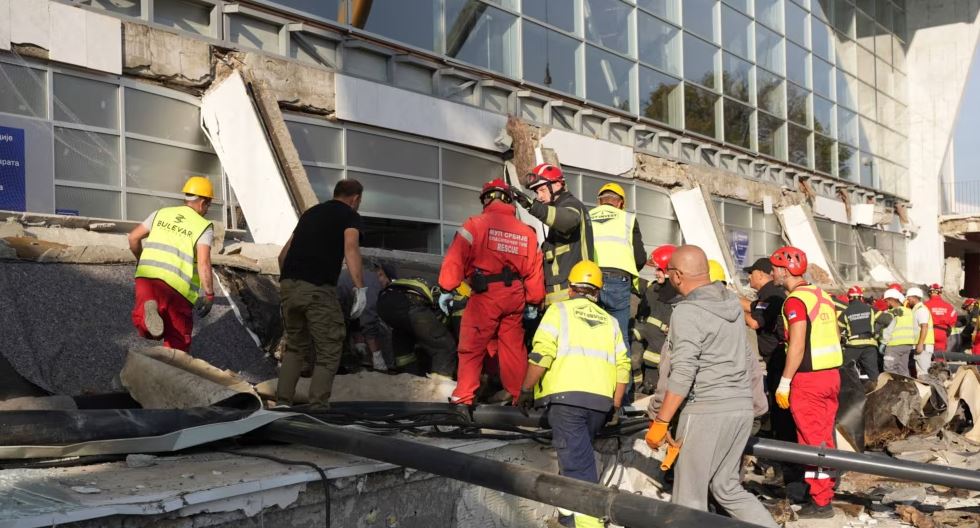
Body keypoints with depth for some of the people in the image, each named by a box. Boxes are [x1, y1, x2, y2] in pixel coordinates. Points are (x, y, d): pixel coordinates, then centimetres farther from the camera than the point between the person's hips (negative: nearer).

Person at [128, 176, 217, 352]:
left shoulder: (161, 213, 16)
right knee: (178, 337, 11)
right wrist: (209, 294, -4)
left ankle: (148, 309, -28)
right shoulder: (204, 227, 2)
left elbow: (133, 237, 16)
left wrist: (140, 259, 34)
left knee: (144, 328, 3)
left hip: (147, 275, 3)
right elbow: (203, 263, -11)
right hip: (177, 285, -3)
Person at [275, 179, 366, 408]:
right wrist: (360, 288, -18)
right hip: (318, 289, -6)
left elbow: (283, 254, 29)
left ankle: (282, 404, 16)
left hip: (288, 285, 6)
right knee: (328, 352, 4)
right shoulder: (350, 215, 8)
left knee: (295, 347, 21)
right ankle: (317, 408, -2)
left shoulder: (311, 212, 26)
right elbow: (351, 248, -13)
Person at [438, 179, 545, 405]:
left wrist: (446, 289, -6)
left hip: (485, 295, -4)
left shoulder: (475, 224, -4)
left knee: (472, 346, 3)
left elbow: (456, 258, -10)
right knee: (513, 347, 14)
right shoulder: (527, 232, 10)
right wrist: (533, 302, 19)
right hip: (515, 296, 4)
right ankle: (518, 395, 21)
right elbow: (534, 270, 11)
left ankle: (464, 397, 0)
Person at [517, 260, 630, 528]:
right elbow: (622, 367, 12)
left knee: (577, 460, -7)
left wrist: (526, 390, 4)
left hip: (566, 396, -5)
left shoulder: (559, 310, 8)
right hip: (601, 400, 5)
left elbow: (541, 355, -6)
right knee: (578, 453, 22)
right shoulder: (609, 320, 21)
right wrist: (615, 405, 19)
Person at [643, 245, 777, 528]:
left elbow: (682, 374, -19)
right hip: (742, 407, 8)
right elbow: (748, 359, 19)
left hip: (707, 409, -8)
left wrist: (660, 423, -16)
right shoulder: (732, 302, 11)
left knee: (689, 496, 1)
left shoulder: (687, 311, -13)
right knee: (727, 487, 18)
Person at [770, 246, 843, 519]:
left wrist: (784, 382, -16)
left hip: (808, 379, -8)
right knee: (825, 438, 15)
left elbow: (797, 346, -20)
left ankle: (820, 502, 5)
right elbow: (835, 336, 17)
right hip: (831, 374, 8)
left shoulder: (796, 300, -14)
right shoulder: (823, 295, 12)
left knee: (812, 441, -1)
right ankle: (825, 492, 23)